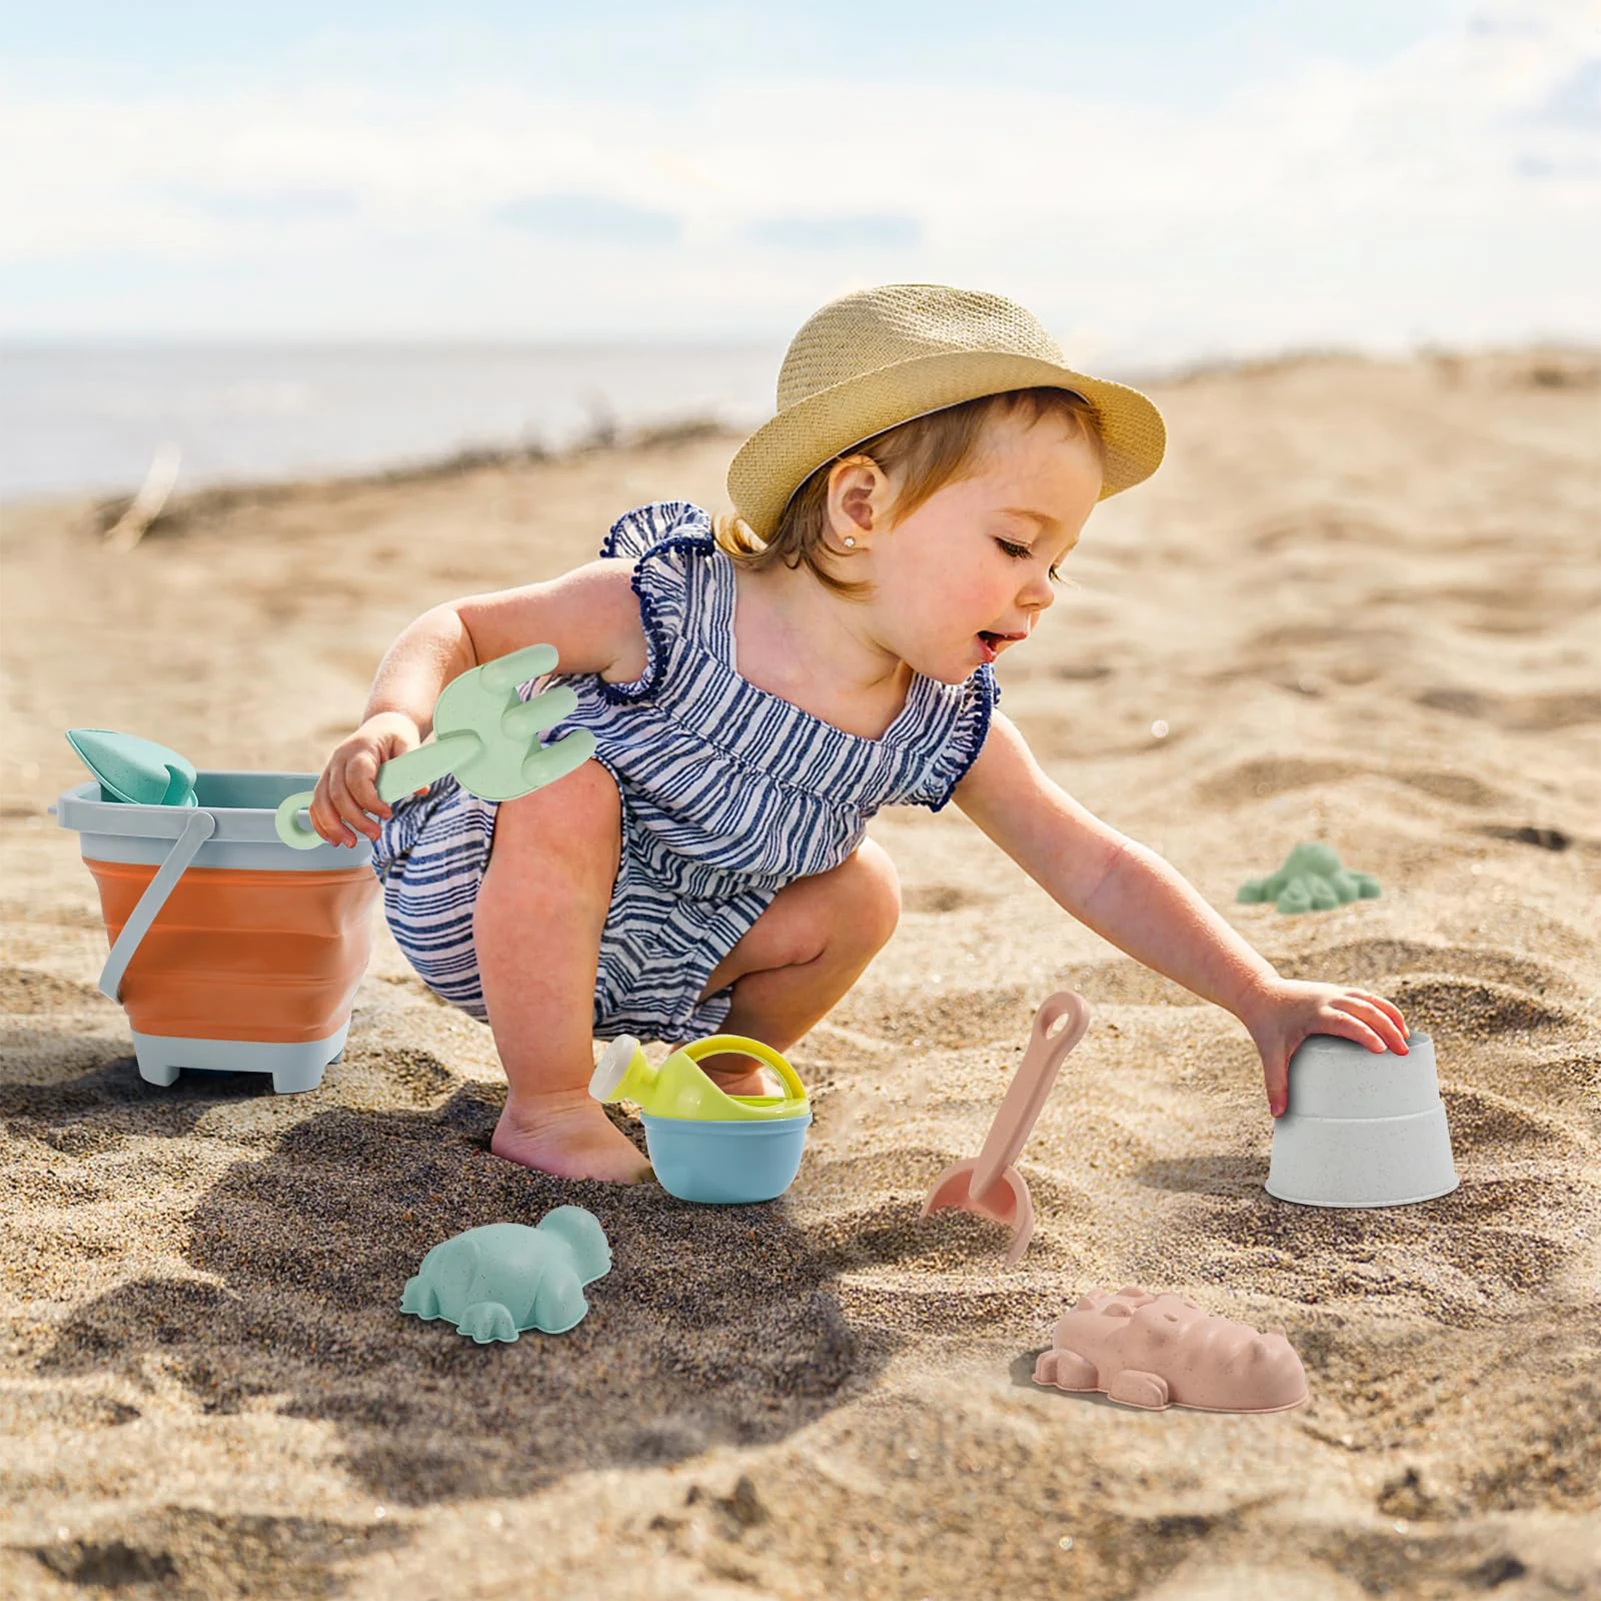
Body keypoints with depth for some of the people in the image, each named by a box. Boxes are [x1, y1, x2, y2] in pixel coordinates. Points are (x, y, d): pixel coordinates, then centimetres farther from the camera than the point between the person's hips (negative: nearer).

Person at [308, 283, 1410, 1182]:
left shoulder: (944, 727, -13)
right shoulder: (666, 610, -29)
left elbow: (1094, 869, -7)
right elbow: (462, 633, -17)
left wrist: (1265, 999, -13)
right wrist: (395, 722, -39)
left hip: (647, 963, 6)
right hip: (482, 907, -5)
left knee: (861, 898, -10)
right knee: (571, 787, -33)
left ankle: (723, 1063, 20)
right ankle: (546, 1109, -16)